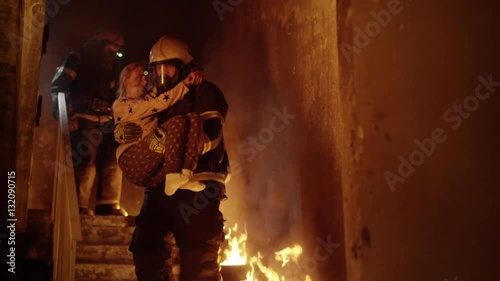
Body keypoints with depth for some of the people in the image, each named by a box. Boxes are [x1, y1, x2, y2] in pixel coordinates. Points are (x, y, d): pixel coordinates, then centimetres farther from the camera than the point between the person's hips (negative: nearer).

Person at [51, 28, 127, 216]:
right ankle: (79, 205, -7)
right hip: (83, 118, -7)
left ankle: (108, 204, 9)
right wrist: (67, 113, -15)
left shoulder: (110, 67, 22)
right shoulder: (78, 59, 2)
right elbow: (58, 87, -6)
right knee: (86, 162, -14)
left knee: (113, 161, 3)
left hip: (105, 119, 7)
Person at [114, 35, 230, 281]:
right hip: (158, 187, 7)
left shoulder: (204, 92, 4)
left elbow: (210, 133, -13)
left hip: (196, 188, -6)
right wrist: (123, 132, -7)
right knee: (145, 252, 6)